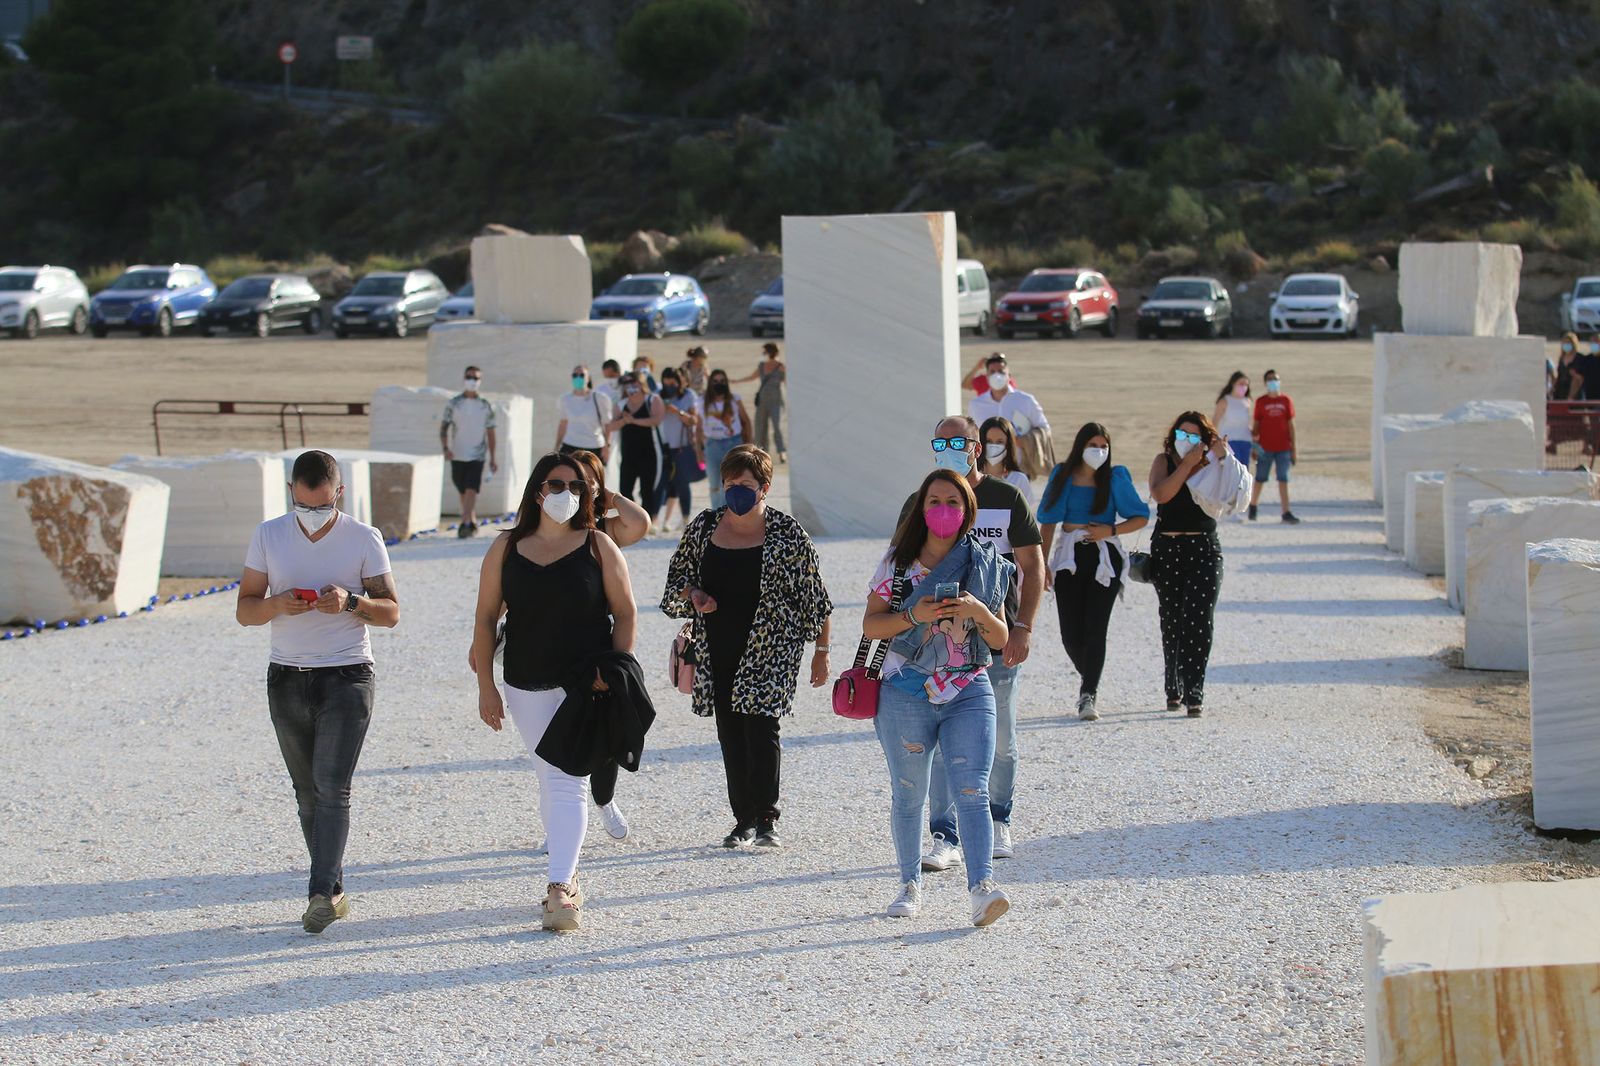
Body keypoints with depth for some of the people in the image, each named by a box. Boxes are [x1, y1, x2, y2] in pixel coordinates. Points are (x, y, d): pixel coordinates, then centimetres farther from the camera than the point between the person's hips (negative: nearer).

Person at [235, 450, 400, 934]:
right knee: (308, 793, 8)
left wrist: (352, 601, -20)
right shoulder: (268, 536, 4)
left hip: (347, 675, -3)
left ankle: (323, 891, -19)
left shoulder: (364, 538, -2)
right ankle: (333, 891, 17)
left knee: (332, 788, -14)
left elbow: (391, 611, 1)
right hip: (287, 677, 3)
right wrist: (278, 604, -17)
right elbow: (244, 609, 5)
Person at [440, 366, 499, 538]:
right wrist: (445, 448, -14)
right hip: (457, 455, 2)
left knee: (471, 491, -16)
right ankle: (472, 523, 26)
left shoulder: (486, 406, 2)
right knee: (464, 492, 11)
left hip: (477, 456, -2)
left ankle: (465, 524, -22)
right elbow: (444, 427, 1)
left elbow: (490, 433, 8)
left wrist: (493, 459, 8)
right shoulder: (453, 404, 1)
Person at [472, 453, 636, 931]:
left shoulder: (597, 546, -1)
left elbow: (625, 612, 2)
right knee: (549, 780, 13)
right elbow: (485, 618, 7)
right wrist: (485, 686, 2)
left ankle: (560, 889, -19)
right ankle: (568, 874, 28)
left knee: (568, 781, -13)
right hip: (527, 687, 3)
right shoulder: (506, 548, 4)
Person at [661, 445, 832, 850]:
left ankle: (766, 819, -8)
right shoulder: (704, 526, 6)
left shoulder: (786, 533, -6)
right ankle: (743, 818, 13)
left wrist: (821, 652, 1)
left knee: (761, 727, -13)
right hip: (718, 650, 4)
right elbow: (677, 576, 17)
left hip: (768, 649, -4)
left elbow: (814, 596, 0)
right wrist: (693, 594, -6)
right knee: (730, 734, 6)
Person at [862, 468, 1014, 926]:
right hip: (906, 694, 0)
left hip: (969, 693, 0)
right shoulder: (899, 561, 4)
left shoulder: (985, 565, 6)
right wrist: (914, 616, -15)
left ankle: (982, 887, -22)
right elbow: (870, 625, 2)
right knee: (909, 794, 9)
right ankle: (910, 885, 23)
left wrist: (979, 612, -13)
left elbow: (1001, 639, 7)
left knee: (972, 791, -13)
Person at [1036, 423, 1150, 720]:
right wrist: (1042, 562, 3)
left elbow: (1141, 517, 5)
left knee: (1095, 627, -10)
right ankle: (1087, 675, 29)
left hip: (1104, 558, -2)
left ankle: (1088, 695, -6)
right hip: (1069, 558, 2)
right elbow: (1048, 522, 9)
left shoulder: (1115, 479, 1)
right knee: (1070, 632, 0)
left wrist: (1110, 531, -10)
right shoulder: (1062, 476, 6)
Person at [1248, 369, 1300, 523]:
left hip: (1283, 448, 1)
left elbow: (1291, 425, 7)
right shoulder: (1261, 402, 3)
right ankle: (1253, 506, 26)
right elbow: (1256, 425, 6)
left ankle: (1286, 512, -4)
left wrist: (1294, 448, 4)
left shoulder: (1286, 401, 5)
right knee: (1260, 479, 7)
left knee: (1283, 481, -2)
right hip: (1265, 448, -1)